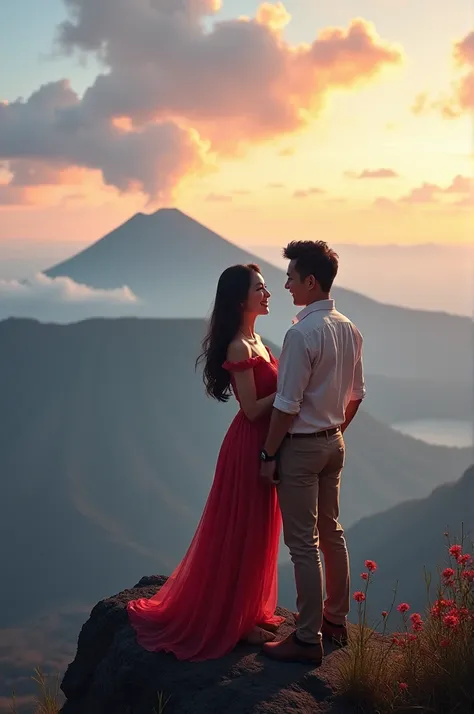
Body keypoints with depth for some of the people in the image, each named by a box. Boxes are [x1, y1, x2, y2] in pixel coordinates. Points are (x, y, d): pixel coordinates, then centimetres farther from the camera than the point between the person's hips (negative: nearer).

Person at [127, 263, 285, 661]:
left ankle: (250, 610, 33)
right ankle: (234, 622, 16)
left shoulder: (254, 339, 9)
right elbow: (253, 409, -21)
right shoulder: (239, 348, -20)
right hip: (250, 447, -10)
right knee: (242, 533, 3)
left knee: (257, 531, 19)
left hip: (262, 444, 10)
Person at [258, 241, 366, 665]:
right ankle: (336, 619, 33)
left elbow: (287, 405, -21)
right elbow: (356, 394, 12)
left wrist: (269, 455, -12)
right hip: (334, 443, 9)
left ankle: (307, 640, 8)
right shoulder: (349, 329, 4)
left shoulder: (302, 334, -22)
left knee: (304, 544, -1)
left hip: (301, 447, -9)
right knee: (331, 532, 19)